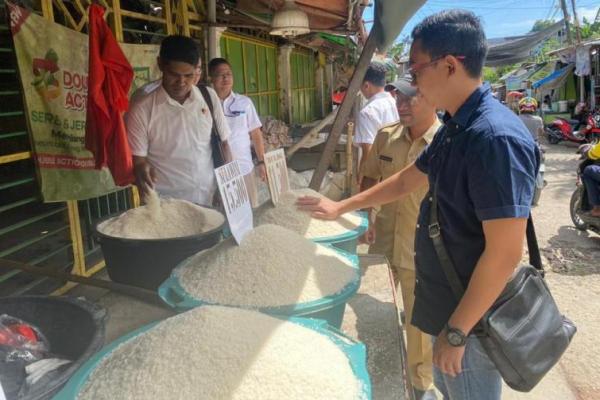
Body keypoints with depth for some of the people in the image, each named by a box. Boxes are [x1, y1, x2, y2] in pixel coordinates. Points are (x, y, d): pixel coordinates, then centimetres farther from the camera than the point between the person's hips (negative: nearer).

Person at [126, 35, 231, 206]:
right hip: (165, 204, -3)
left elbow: (223, 142, 8)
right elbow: (136, 158, -6)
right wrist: (141, 169, -27)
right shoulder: (142, 108, -11)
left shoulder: (209, 97, 0)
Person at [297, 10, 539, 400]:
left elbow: (504, 255, -28)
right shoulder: (455, 129, 4)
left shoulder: (496, 137, -27)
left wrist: (456, 331, -20)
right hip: (448, 302, 9)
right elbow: (406, 180, 17)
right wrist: (341, 207, 21)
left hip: (472, 317, -9)